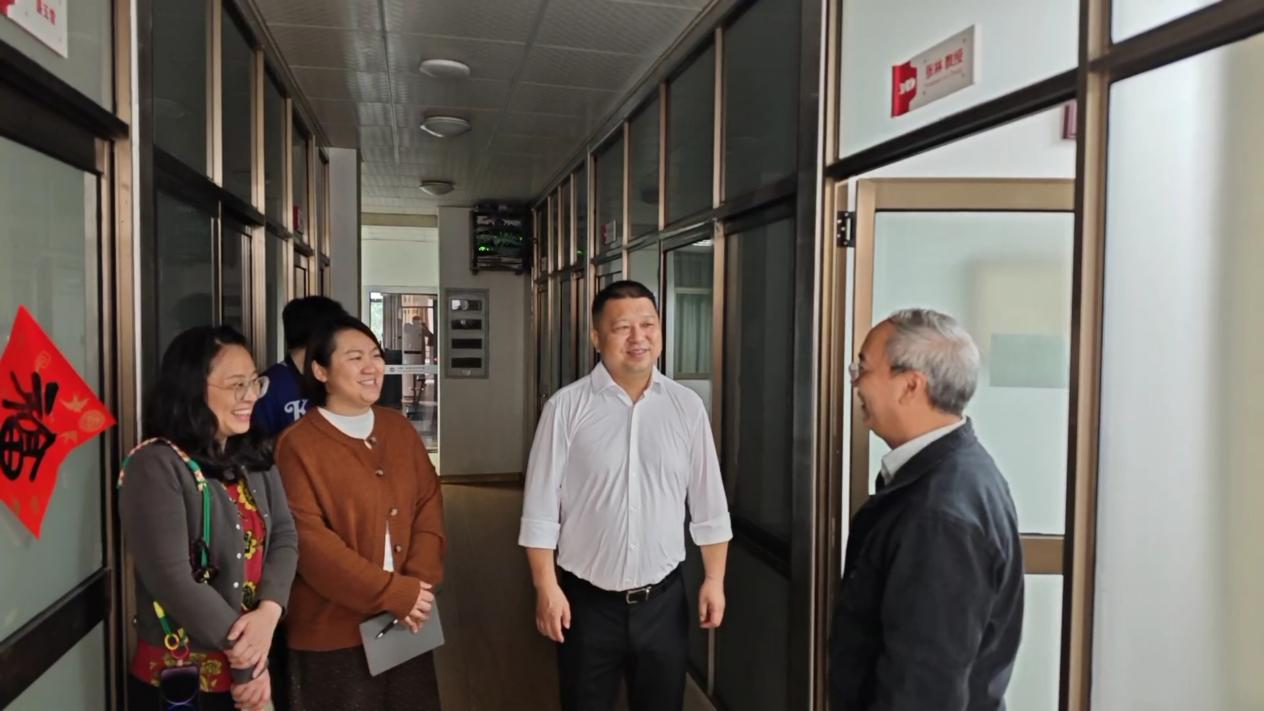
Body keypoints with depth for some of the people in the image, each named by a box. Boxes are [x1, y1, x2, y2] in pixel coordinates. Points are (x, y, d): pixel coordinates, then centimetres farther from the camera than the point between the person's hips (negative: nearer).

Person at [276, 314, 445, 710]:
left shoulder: (399, 429, 6)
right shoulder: (298, 445, -11)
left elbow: (429, 506, 5)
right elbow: (309, 541, -17)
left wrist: (420, 581, -10)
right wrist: (392, 592, -18)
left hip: (406, 623, 5)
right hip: (335, 631, -5)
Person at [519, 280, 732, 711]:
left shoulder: (687, 406, -1)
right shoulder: (567, 407, -10)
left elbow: (709, 505, 4)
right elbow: (541, 507, -7)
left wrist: (714, 580, 3)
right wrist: (546, 587, -9)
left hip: (663, 599, 2)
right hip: (587, 601, -2)